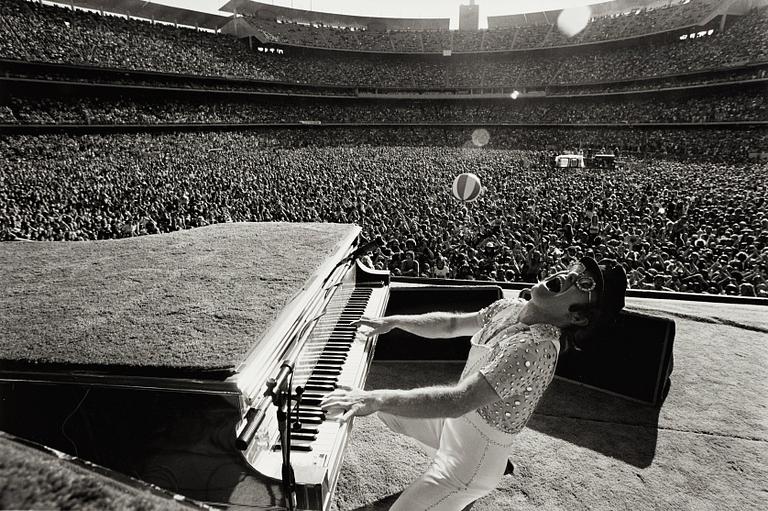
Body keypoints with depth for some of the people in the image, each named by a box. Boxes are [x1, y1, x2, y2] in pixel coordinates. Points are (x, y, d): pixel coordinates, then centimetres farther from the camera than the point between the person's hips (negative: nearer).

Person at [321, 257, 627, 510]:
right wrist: (390, 322, -1)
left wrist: (376, 399, -39)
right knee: (388, 409, 22)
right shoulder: (509, 308, -6)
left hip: (475, 454, -7)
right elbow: (451, 324, 6)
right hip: (458, 418, 8)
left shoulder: (537, 348, -32)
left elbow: (458, 401, -38)